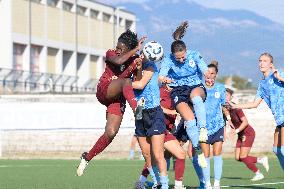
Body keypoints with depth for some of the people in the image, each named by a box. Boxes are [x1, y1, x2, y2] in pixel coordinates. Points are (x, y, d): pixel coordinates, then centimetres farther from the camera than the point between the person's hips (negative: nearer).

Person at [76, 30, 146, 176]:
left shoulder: (135, 61, 4)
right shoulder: (110, 54, 0)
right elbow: (118, 61, -25)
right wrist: (136, 50, -21)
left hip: (118, 98, 3)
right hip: (104, 91, -3)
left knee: (111, 132, -10)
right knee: (126, 81, -33)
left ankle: (87, 157, 9)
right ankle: (136, 110, -60)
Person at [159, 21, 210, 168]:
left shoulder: (194, 55, -6)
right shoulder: (168, 60, -9)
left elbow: (205, 70, -8)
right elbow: (160, 77, -16)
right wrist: (164, 79, -39)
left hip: (196, 86, 0)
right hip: (178, 91, 0)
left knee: (196, 97, -41)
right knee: (189, 120, -23)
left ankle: (203, 128, -44)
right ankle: (198, 151, -11)